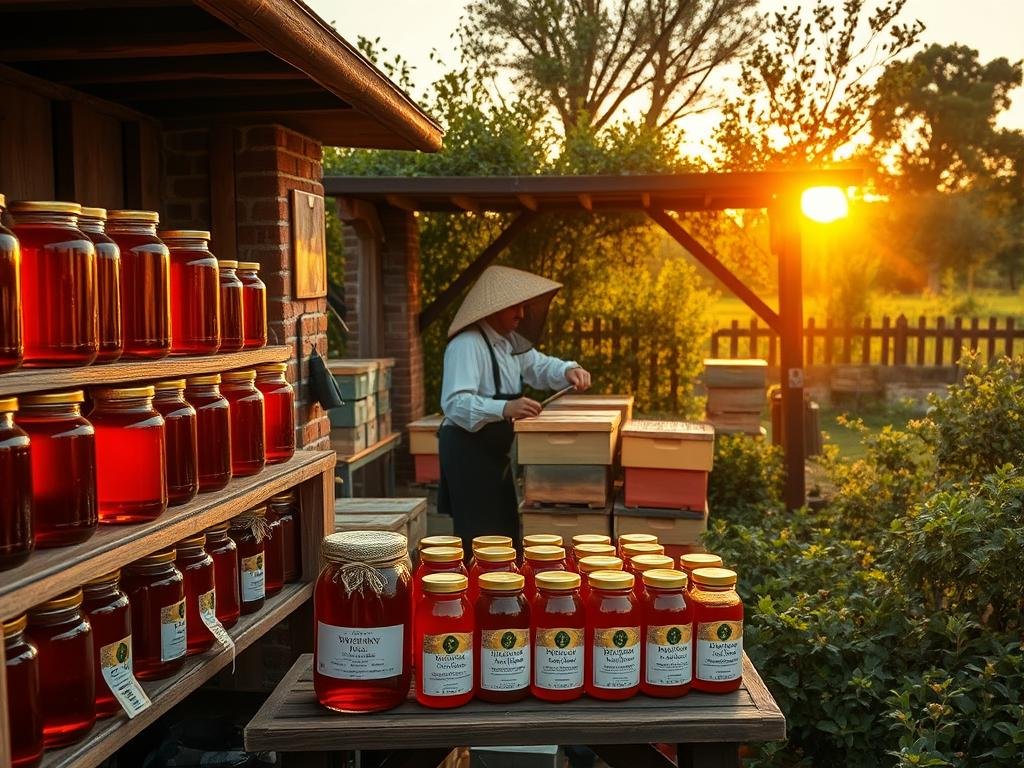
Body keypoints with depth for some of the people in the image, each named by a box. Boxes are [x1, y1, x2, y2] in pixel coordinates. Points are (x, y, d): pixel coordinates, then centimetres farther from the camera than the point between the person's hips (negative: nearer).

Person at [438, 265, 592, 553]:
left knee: (505, 534, 16)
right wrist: (505, 408, -46)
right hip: (467, 450, -10)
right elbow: (456, 403, -32)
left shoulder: (510, 341, 8)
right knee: (481, 538, -6)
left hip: (494, 450, 10)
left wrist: (568, 370, -2)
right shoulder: (467, 345, -22)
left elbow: (538, 366, 21)